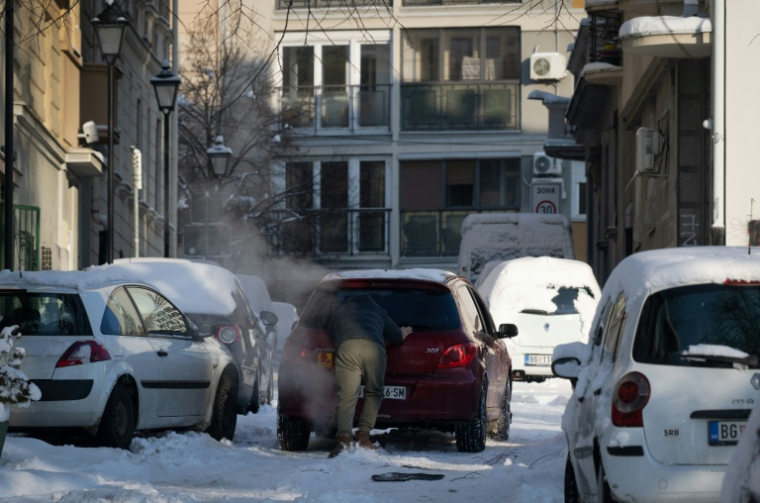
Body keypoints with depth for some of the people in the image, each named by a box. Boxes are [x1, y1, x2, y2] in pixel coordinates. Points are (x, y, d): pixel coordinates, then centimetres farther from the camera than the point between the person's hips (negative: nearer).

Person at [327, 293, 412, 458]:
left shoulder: (339, 311, 37)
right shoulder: (377, 310, 37)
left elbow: (330, 337, 41)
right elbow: (397, 338, 38)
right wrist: (402, 335, 62)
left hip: (346, 347, 0)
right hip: (374, 347, 0)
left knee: (346, 396, -4)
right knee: (374, 393, 19)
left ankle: (343, 439, -24)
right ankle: (363, 435, 6)